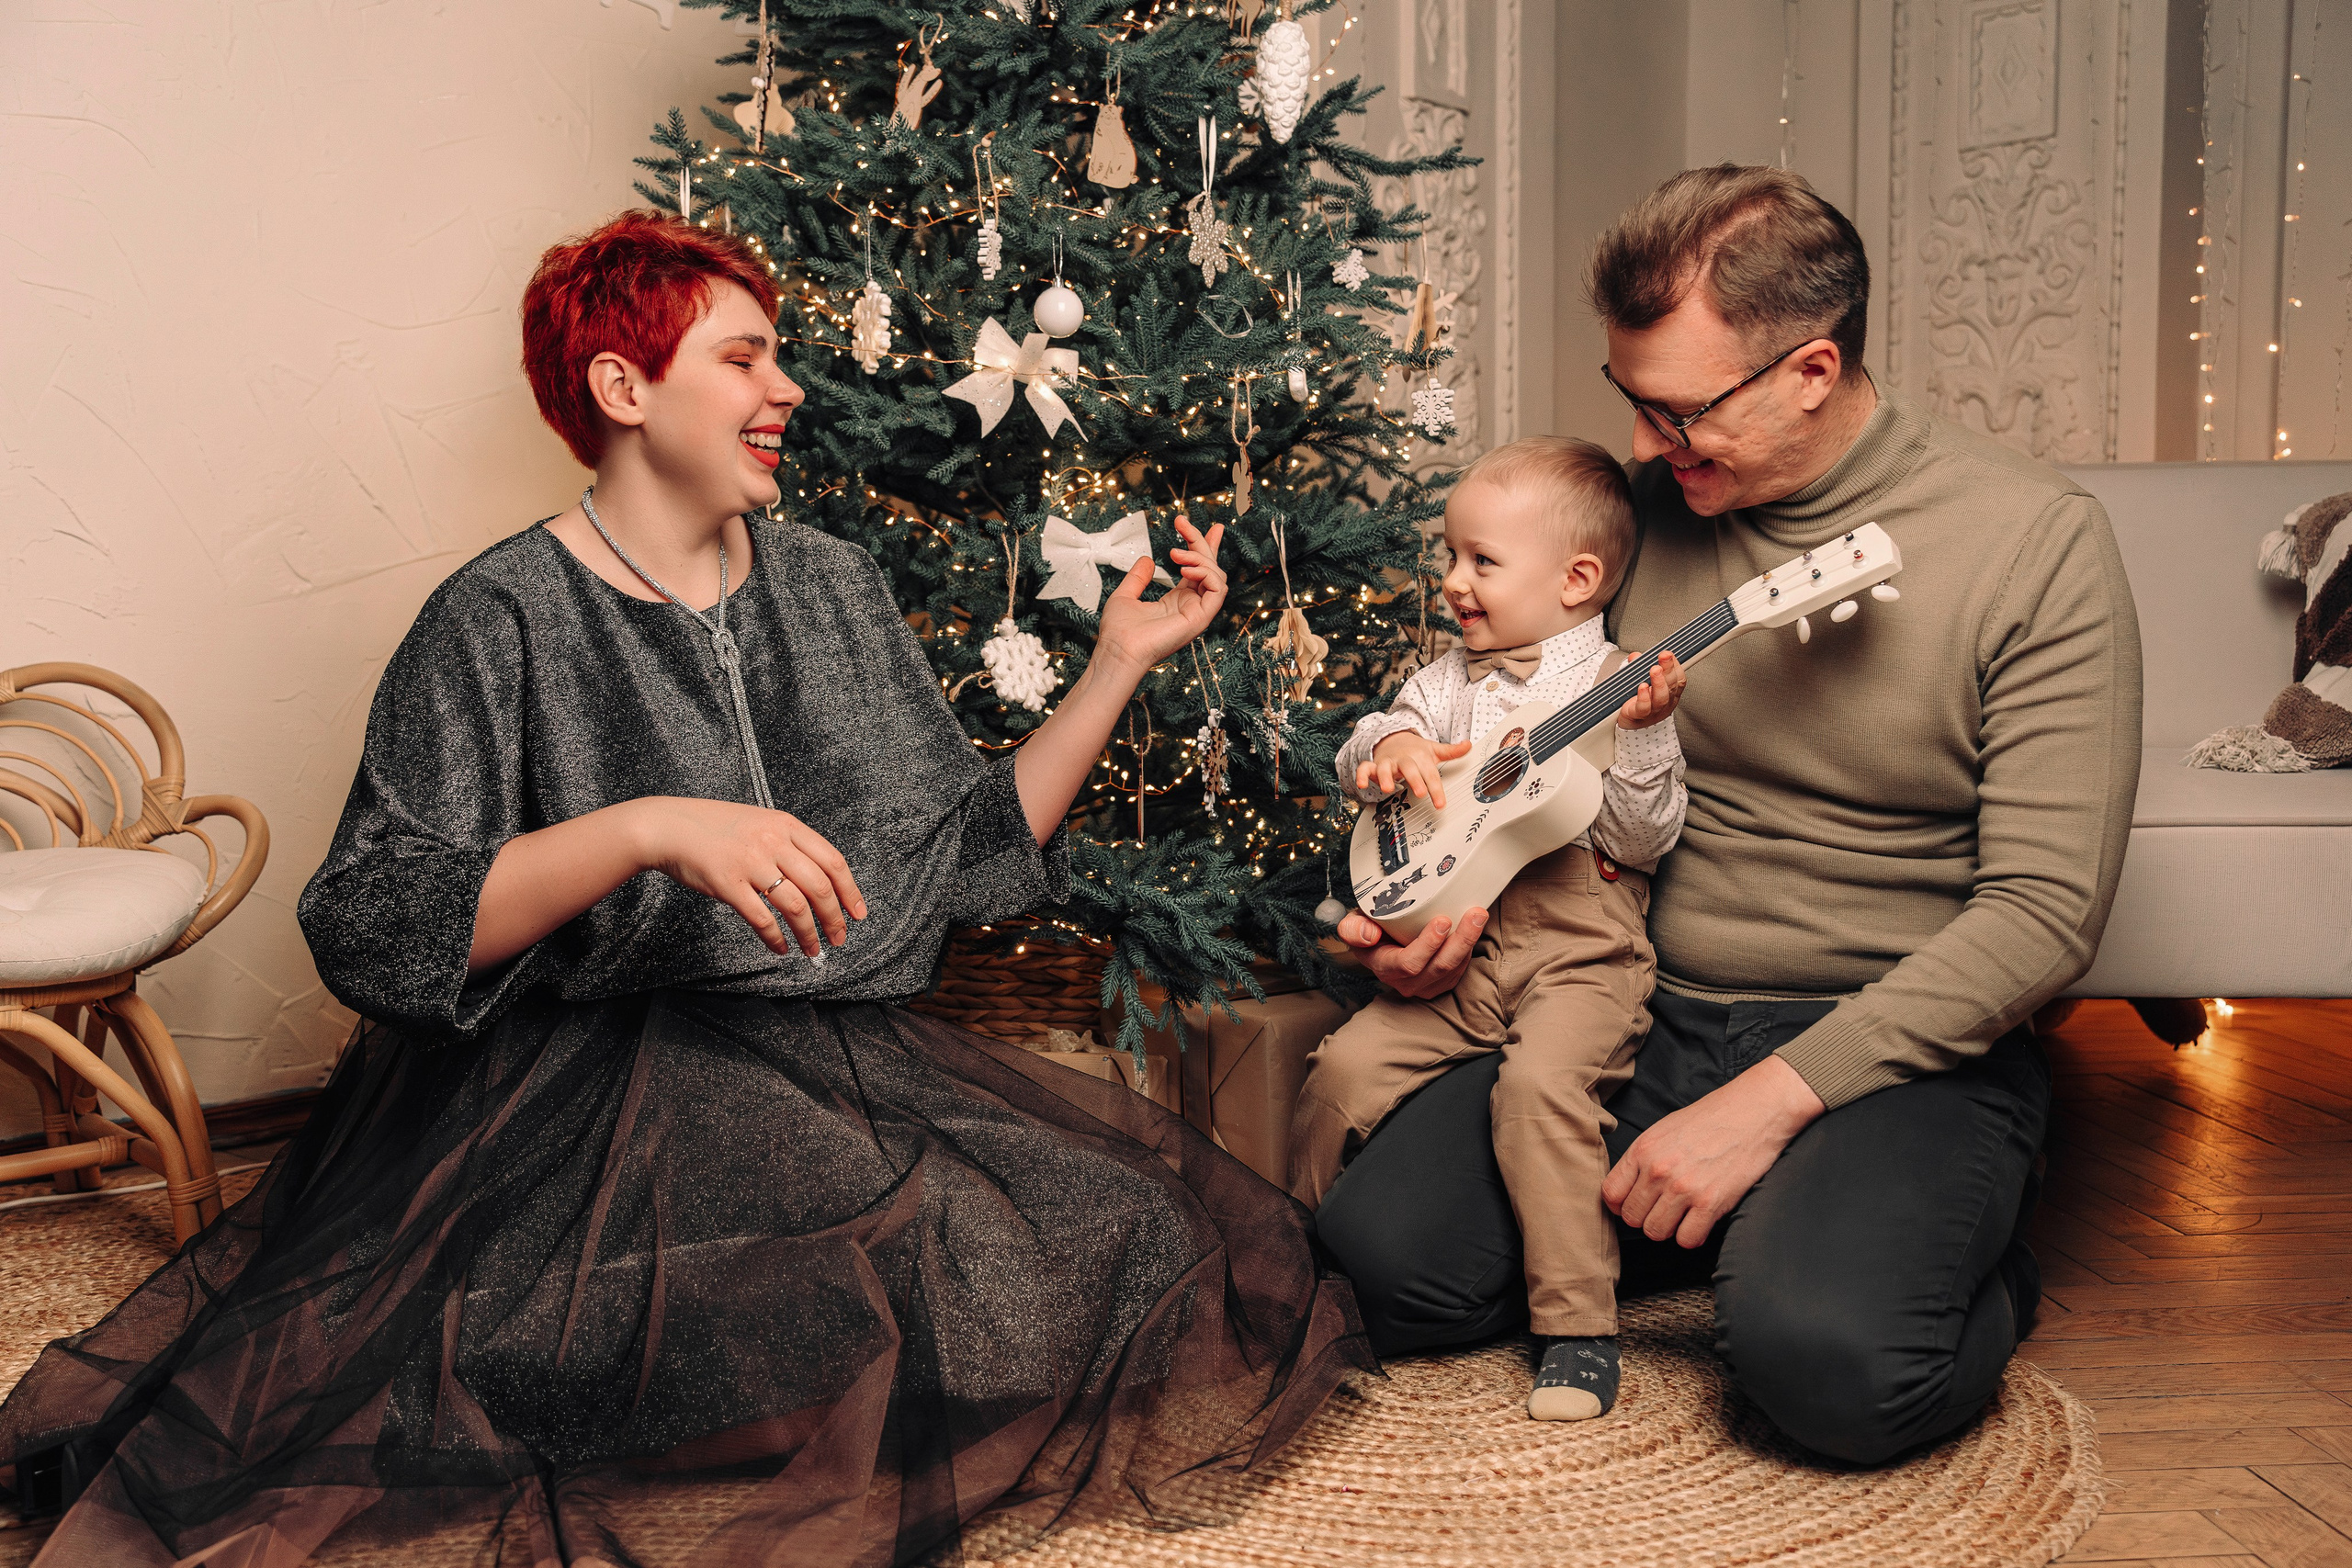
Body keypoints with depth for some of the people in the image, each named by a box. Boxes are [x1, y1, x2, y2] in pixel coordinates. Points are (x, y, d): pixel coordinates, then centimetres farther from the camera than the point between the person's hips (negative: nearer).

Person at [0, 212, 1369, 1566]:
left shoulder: (831, 584, 13)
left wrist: (1121, 662, 7)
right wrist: (647, 830, -26)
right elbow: (372, 929, -15)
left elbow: (973, 843, 13)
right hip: (602, 1086, -6)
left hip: (847, 1062, 7)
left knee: (1165, 1241, -14)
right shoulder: (507, 617, -5)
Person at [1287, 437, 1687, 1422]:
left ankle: (1577, 1326, -18)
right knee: (1347, 1065, -8)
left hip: (1581, 956, -5)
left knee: (1542, 1084, -30)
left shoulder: (1624, 690, -2)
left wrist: (1639, 735, -23)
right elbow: (1359, 757, 8)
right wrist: (1392, 748, -14)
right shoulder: (1448, 683, 15)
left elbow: (1646, 841, -9)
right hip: (1456, 952, 5)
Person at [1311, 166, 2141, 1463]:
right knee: (1382, 1255, -14)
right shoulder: (1645, 504, 4)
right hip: (1646, 1017, 5)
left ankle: (1966, 1282, 5)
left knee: (1824, 1353, -32)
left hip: (1897, 1049, -4)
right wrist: (1465, 893, -7)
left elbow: (2044, 910, -13)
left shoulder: (2036, 543, -9)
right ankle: (1759, 1227, 9)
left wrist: (1773, 1097, -20)